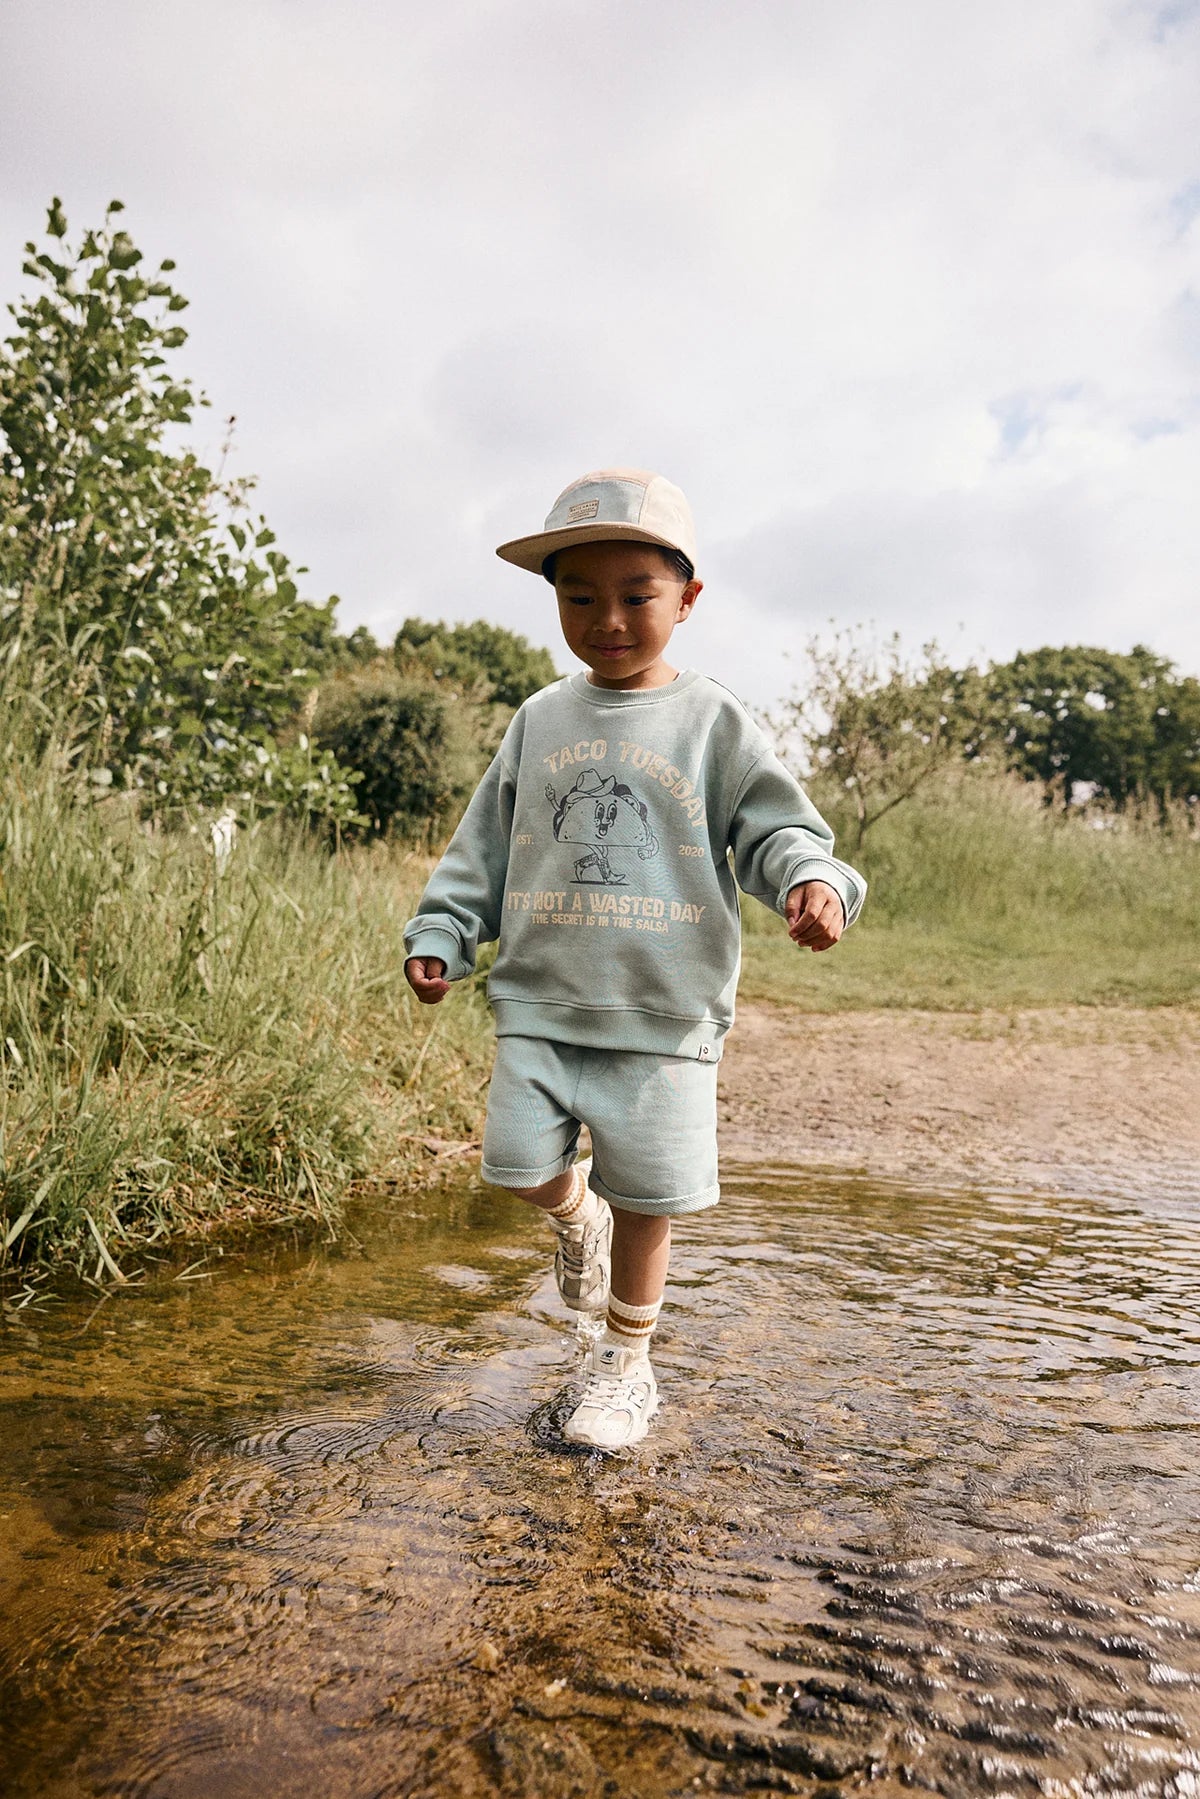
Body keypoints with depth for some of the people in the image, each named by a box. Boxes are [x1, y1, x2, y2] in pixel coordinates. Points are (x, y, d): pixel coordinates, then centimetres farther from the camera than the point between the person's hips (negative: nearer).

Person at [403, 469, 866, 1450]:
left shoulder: (713, 721, 0)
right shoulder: (539, 723, 8)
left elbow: (779, 831, -3)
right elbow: (482, 849, 13)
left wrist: (815, 880, -24)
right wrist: (439, 936, 5)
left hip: (665, 1012, -2)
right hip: (541, 1003, 3)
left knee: (645, 1202, 5)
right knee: (524, 1169, 0)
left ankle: (623, 1366, 28)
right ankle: (577, 1211, 38)